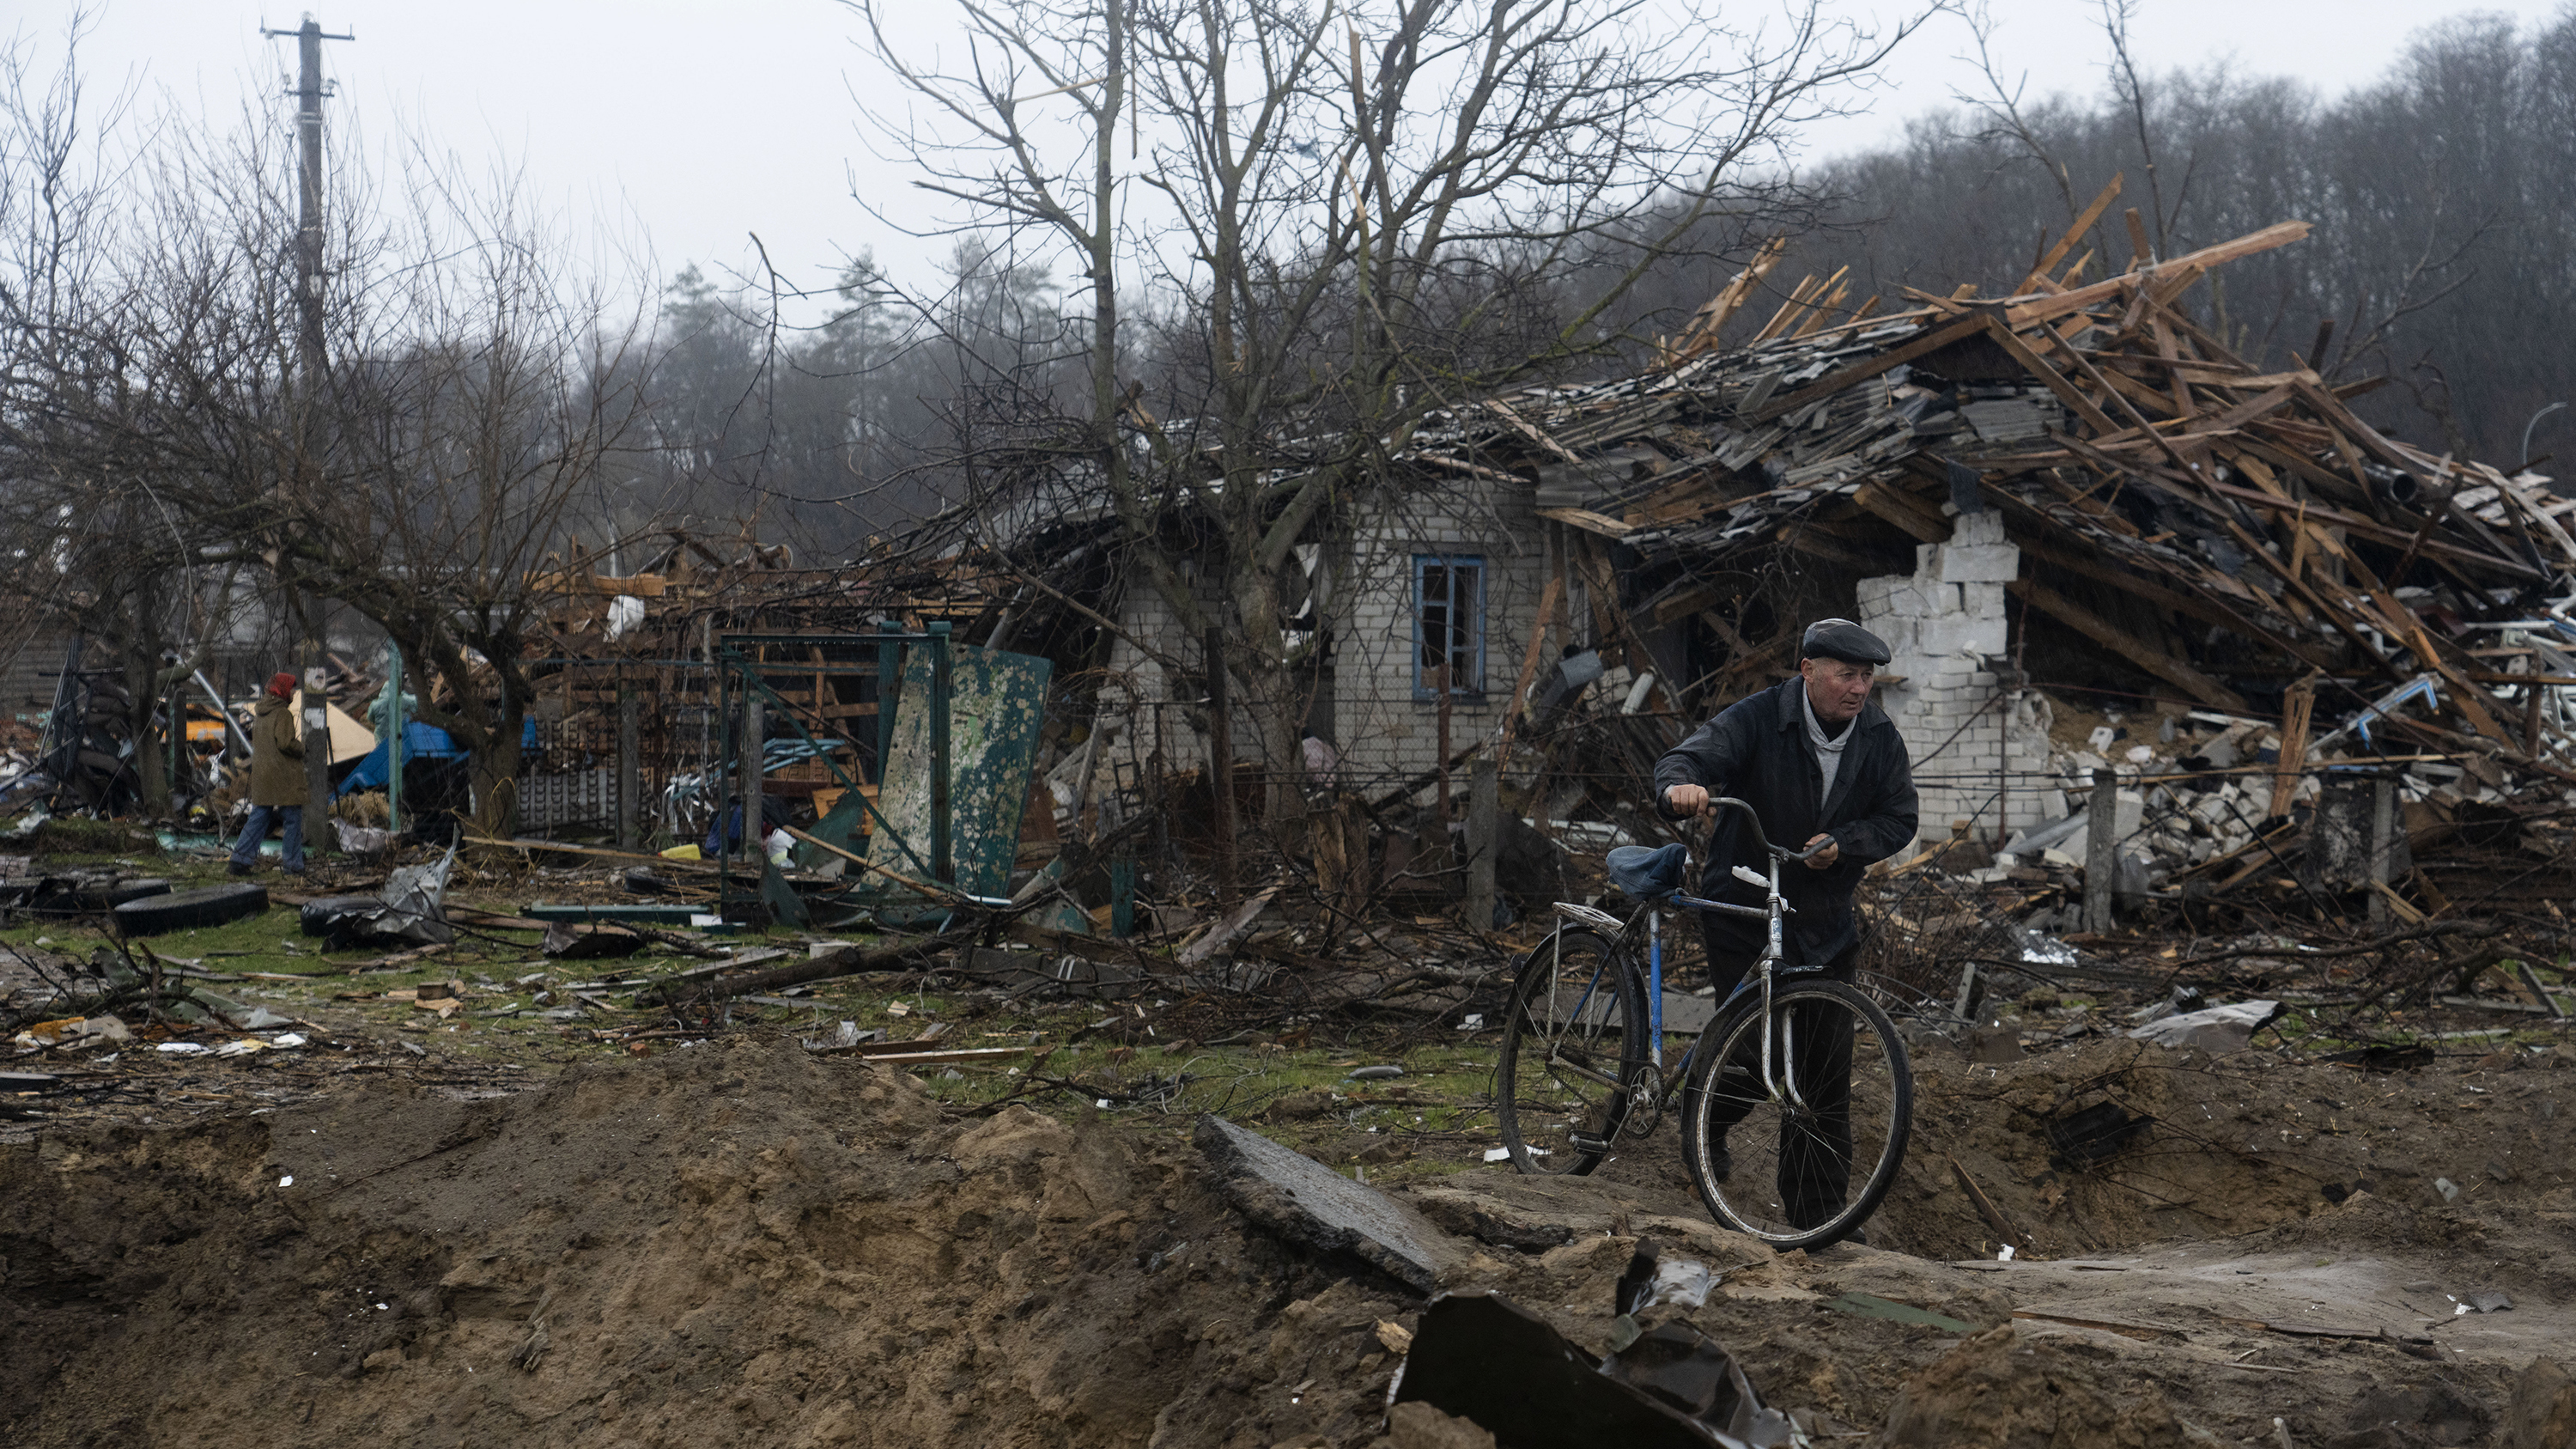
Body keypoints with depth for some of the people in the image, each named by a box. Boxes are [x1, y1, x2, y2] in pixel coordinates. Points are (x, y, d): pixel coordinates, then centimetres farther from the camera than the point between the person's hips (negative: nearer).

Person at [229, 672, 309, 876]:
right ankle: (294, 865, 3)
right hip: (284, 776, -8)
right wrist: (301, 747, -3)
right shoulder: (283, 714, -13)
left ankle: (240, 859, 1)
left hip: (261, 774, 8)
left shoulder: (260, 714, 14)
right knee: (293, 819, 1)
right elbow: (285, 743, -22)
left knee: (258, 818, 9)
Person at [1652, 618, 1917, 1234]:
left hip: (1826, 922, 4)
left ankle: (1817, 1210, 12)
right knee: (1752, 1054, -8)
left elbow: (1899, 820, 2)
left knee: (1826, 1071, 2)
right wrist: (1680, 787, -48)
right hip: (1742, 909, -4)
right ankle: (1709, 1120, 28)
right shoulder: (1758, 719, -13)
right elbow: (1686, 758, -23)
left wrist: (1842, 844, -18)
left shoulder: (1880, 738, -1)